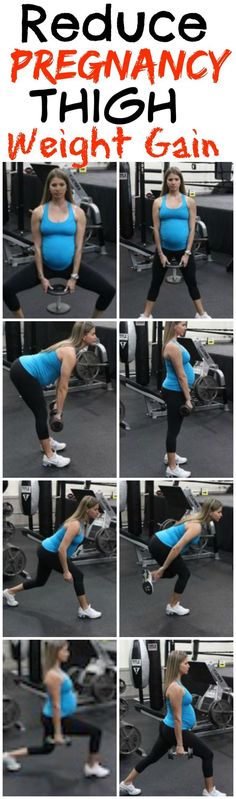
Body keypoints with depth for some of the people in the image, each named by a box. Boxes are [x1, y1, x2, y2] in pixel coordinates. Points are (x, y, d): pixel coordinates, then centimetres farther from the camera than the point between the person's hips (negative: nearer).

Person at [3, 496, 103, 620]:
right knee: (77, 575, -7)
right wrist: (66, 571, -24)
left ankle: (9, 592, 38)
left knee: (40, 581, 24)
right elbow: (62, 549, -29)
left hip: (46, 550, 10)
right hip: (49, 553, -10)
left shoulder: (82, 522, 1)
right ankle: (84, 610, 1)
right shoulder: (75, 525, -27)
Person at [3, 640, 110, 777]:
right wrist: (58, 733, -21)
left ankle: (10, 755, 29)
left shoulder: (57, 671, 6)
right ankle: (91, 767, 10)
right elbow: (56, 705, -23)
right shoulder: (54, 676, -25)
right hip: (57, 719, -10)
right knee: (96, 731, -4)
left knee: (46, 748, 24)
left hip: (62, 716, 10)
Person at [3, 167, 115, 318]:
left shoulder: (77, 212, -2)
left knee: (109, 291, -14)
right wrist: (42, 277, -7)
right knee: (7, 289, -17)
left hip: (70, 265, 0)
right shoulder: (39, 212, -3)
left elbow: (79, 246, -4)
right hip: (45, 265, 0)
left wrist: (74, 277, -9)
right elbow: (37, 247, -2)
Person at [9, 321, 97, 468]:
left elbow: (60, 380, 19)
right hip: (23, 373, -10)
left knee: (41, 410, 22)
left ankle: (47, 441, 39)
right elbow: (63, 387, -12)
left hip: (22, 368, 10)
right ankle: (49, 457, 3)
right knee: (41, 413, -3)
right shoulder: (70, 354, -18)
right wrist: (59, 412, -4)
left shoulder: (69, 347, 11)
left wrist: (58, 402, 24)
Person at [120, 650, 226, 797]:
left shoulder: (175, 684, 6)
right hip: (175, 731, -10)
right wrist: (179, 745, -19)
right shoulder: (176, 688, -25)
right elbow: (177, 718, -23)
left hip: (167, 728, 10)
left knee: (152, 757, 17)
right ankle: (210, 791, 16)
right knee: (208, 754, 5)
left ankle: (126, 784, 24)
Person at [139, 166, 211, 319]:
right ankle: (146, 316, 18)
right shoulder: (158, 202, -1)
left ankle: (202, 314, 23)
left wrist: (187, 253, -8)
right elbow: (156, 229, -2)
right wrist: (161, 253, -6)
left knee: (192, 282, 11)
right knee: (155, 283, 9)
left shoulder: (189, 201, -1)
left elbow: (192, 228, -2)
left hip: (184, 249, 0)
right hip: (164, 249, 0)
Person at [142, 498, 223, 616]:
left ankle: (151, 576, 6)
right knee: (184, 573, 9)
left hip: (157, 541, 9)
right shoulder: (197, 527, -19)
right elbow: (177, 548, -24)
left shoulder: (196, 517, 9)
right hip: (161, 546, -9)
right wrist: (163, 567, -18)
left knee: (171, 572, 27)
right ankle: (173, 607, 16)